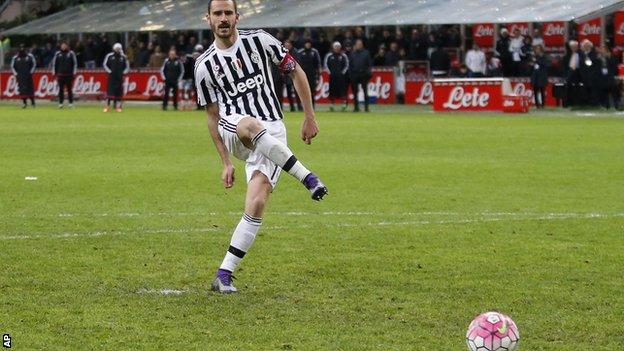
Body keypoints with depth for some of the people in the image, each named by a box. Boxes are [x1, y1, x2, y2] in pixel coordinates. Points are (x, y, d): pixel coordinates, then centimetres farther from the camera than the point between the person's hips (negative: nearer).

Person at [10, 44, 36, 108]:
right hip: (20, 76, 1)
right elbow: (12, 66, 12)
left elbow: (34, 64, 7)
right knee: (22, 89, -5)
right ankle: (24, 102, 0)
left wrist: (31, 72, -2)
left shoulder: (30, 56, 3)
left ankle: (33, 102, 7)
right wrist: (16, 74, 3)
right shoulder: (15, 58, 6)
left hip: (28, 76, -1)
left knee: (30, 88, -2)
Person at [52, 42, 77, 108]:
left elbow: (75, 63, 5)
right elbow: (54, 63, 13)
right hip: (60, 75, 2)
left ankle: (71, 103, 5)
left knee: (69, 89, -1)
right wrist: (54, 73, 8)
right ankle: (60, 103, 4)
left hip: (69, 75, -2)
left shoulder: (71, 53, 3)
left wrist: (74, 73, 0)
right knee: (61, 89, -1)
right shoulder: (58, 54, 9)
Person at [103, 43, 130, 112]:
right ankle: (107, 106, -7)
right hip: (112, 77, -2)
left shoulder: (123, 57, 7)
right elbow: (104, 64, 4)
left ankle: (118, 106, 8)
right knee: (110, 90, -9)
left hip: (119, 77, 2)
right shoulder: (109, 56, 0)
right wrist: (109, 71, -4)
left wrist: (124, 72, 2)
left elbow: (127, 66, 15)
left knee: (119, 91, 2)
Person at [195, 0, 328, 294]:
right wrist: (226, 163, 11)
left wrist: (309, 117, 6)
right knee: (250, 125, -41)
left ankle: (224, 274, -14)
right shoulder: (205, 65, 6)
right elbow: (212, 116, 13)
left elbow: (295, 71, 10)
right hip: (232, 130, 0)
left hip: (272, 134, 0)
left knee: (257, 203, -19)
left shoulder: (259, 41, 2)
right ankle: (307, 178, -31)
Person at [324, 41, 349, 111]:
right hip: (332, 76, 1)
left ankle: (344, 105, -3)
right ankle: (332, 105, 9)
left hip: (341, 76, -1)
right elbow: (325, 64, 9)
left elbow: (347, 65, 6)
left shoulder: (343, 56, 3)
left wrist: (343, 72, -2)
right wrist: (329, 71, 1)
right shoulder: (329, 56, 5)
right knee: (332, 90, 2)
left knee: (342, 90, -7)